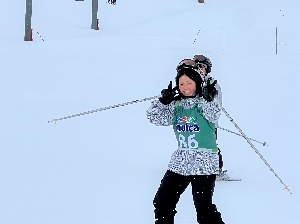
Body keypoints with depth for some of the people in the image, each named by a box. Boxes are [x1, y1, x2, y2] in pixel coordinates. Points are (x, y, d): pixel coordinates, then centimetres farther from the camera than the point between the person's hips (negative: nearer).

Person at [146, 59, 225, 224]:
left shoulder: (206, 102, -5)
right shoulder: (175, 105, 7)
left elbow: (214, 114, -24)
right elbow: (155, 117, 3)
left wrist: (209, 99, -41)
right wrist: (164, 100, -11)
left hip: (204, 162, -6)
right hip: (180, 162, 6)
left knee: (204, 209, -13)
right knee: (162, 202, 12)